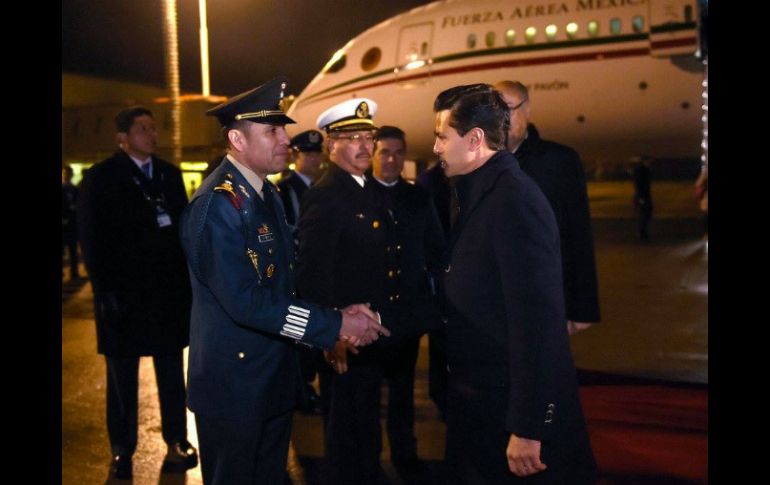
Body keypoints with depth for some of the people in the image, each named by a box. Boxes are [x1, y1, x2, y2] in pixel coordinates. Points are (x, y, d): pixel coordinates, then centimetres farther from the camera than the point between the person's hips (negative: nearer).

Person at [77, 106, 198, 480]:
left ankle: (177, 438, 24)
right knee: (122, 374, 9)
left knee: (171, 369, 12)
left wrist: (186, 278, 0)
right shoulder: (101, 178, -3)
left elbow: (182, 225, 8)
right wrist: (105, 289, -11)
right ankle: (122, 448, 22)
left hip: (169, 291, 3)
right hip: (124, 293, -3)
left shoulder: (170, 174, 8)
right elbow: (92, 239, -6)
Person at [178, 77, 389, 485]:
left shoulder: (265, 193, 8)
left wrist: (339, 315, -3)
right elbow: (245, 302, -27)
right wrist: (336, 325, -24)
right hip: (235, 382, -8)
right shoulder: (217, 205, -21)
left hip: (273, 375, 9)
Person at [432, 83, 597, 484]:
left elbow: (536, 319, -26)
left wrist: (526, 428, -24)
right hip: (479, 392, 9)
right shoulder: (480, 192, 9)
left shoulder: (514, 199, -21)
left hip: (510, 405, -9)